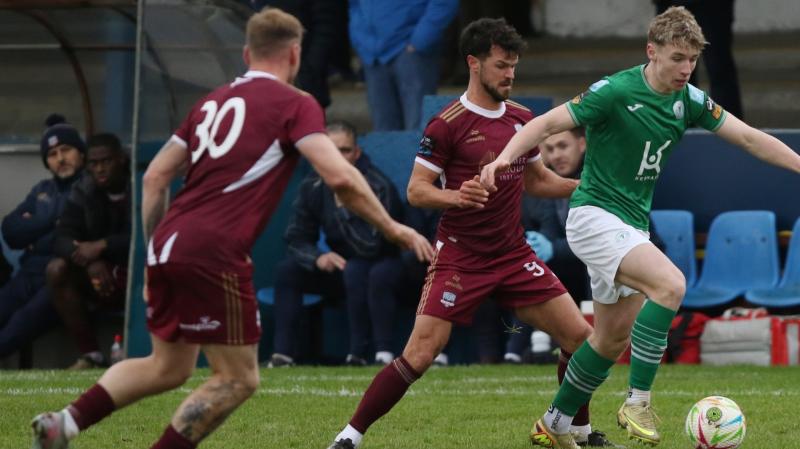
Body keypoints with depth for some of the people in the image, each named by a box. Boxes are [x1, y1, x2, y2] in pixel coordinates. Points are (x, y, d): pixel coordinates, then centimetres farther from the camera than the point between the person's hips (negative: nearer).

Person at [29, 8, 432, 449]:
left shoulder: (213, 101, 20)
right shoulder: (294, 103, 0)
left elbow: (154, 176, 19)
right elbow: (339, 178, -11)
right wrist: (391, 228, 0)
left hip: (167, 246, 8)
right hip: (213, 254, -7)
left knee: (167, 366, 23)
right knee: (238, 380, 5)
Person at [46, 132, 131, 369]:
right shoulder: (83, 192, 2)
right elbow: (62, 240, -8)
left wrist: (101, 246, -29)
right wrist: (90, 261, -28)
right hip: (103, 273, 5)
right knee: (57, 269, -20)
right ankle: (91, 355, -16)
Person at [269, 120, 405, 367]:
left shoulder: (378, 187, -23)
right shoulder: (313, 187, -5)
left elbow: (370, 247, -30)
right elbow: (296, 239, -2)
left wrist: (343, 206, -35)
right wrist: (318, 258, -23)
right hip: (341, 266, 6)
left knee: (355, 270, -38)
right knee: (287, 270, -11)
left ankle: (359, 354, -37)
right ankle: (282, 353, -15)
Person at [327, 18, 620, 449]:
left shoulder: (522, 119, 8)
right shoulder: (447, 124, -11)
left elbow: (537, 181, 21)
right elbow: (416, 190, -11)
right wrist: (457, 196, -30)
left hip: (514, 255, 6)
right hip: (459, 259, -6)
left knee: (579, 336, 1)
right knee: (420, 355, -14)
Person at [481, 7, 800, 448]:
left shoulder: (689, 100, 2)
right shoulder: (616, 91, -17)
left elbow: (750, 138, 5)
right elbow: (547, 123, -17)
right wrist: (504, 158, -34)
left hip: (633, 225, 8)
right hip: (594, 215, -8)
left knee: (614, 337, 12)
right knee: (670, 283, -28)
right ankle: (638, 401, -23)